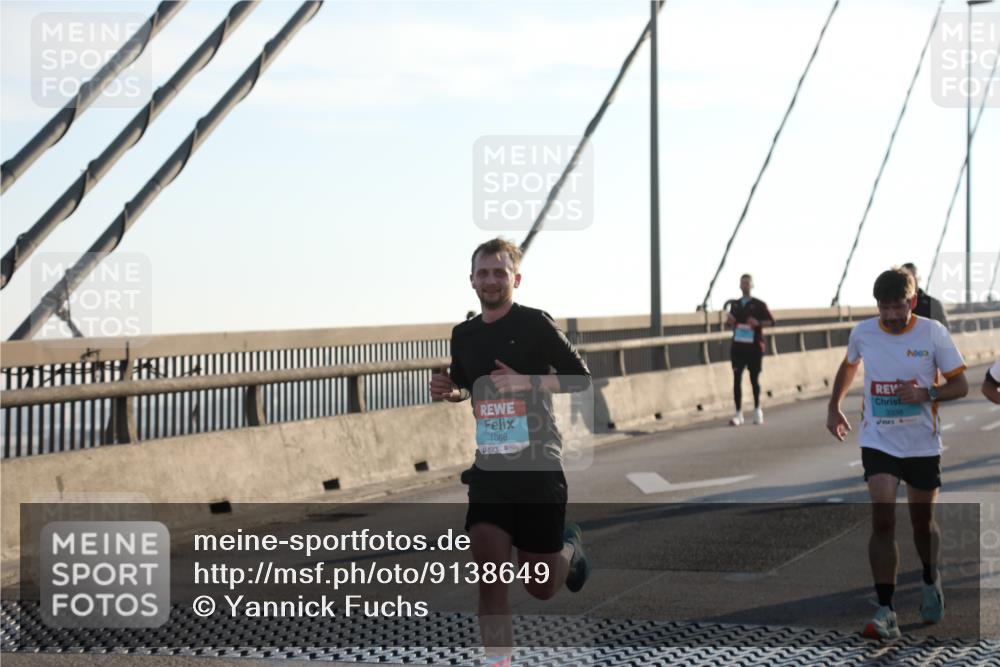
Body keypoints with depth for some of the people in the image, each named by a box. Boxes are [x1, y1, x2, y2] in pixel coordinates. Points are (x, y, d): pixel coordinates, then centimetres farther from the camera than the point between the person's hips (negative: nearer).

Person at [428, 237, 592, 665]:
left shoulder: (535, 323, -7)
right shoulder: (464, 334, 9)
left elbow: (581, 378, -7)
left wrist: (526, 381, -21)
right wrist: (447, 392, 2)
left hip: (538, 468, -4)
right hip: (488, 470, 4)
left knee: (541, 586, 7)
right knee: (489, 578, -9)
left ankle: (570, 546, 40)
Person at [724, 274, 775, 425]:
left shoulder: (759, 304, 1)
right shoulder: (734, 305, 11)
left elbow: (771, 321, -2)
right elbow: (729, 326, 18)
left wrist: (758, 323, -19)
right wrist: (729, 322, -5)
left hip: (754, 346, -2)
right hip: (738, 346, 2)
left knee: (754, 379, 7)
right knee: (737, 379, -6)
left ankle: (757, 410, 25)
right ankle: (738, 413, -5)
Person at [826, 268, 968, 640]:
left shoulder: (933, 333, -10)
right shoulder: (862, 333, -3)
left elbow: (961, 386, -6)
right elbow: (849, 366, 19)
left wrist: (926, 393, -23)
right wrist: (834, 407, 17)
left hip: (923, 445, 0)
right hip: (878, 442, 0)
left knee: (922, 521, 13)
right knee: (882, 521, -14)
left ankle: (930, 581, 44)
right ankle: (885, 612, -12)